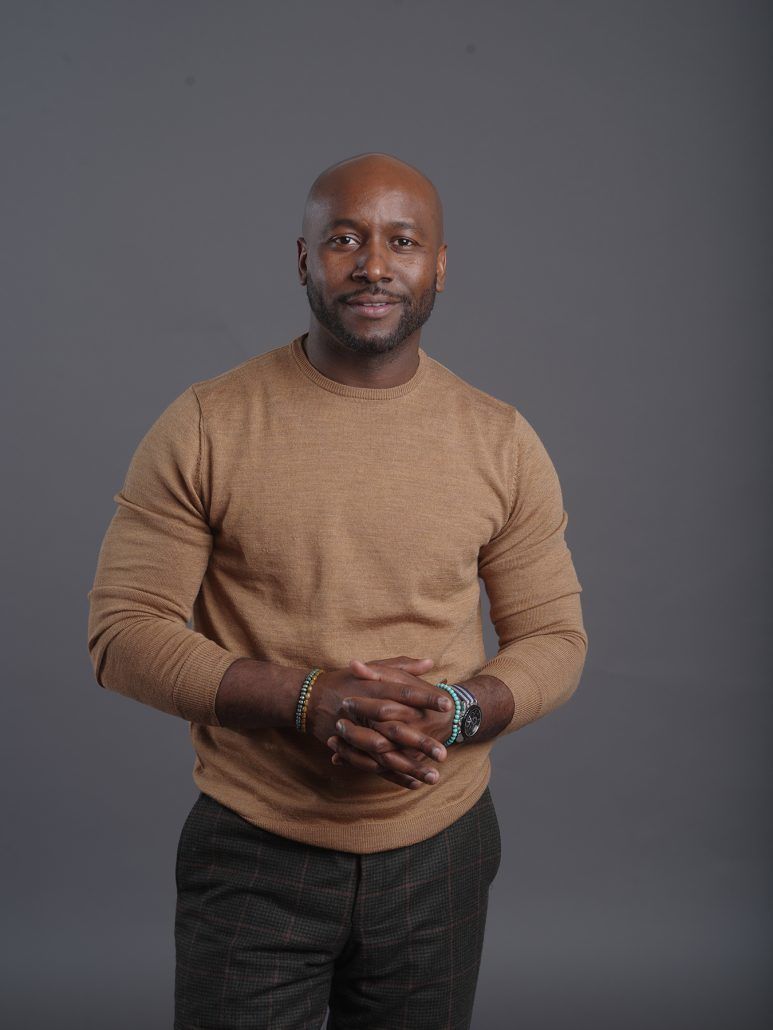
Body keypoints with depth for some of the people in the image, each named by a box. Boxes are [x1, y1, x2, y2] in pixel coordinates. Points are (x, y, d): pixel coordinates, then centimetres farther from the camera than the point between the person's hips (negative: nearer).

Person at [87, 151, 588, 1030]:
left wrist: (459, 711, -17)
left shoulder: (503, 443, -1)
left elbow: (555, 637, 4)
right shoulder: (203, 427, -8)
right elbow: (122, 630, -9)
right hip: (253, 855, -2)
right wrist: (307, 699, -22)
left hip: (439, 855, 3)